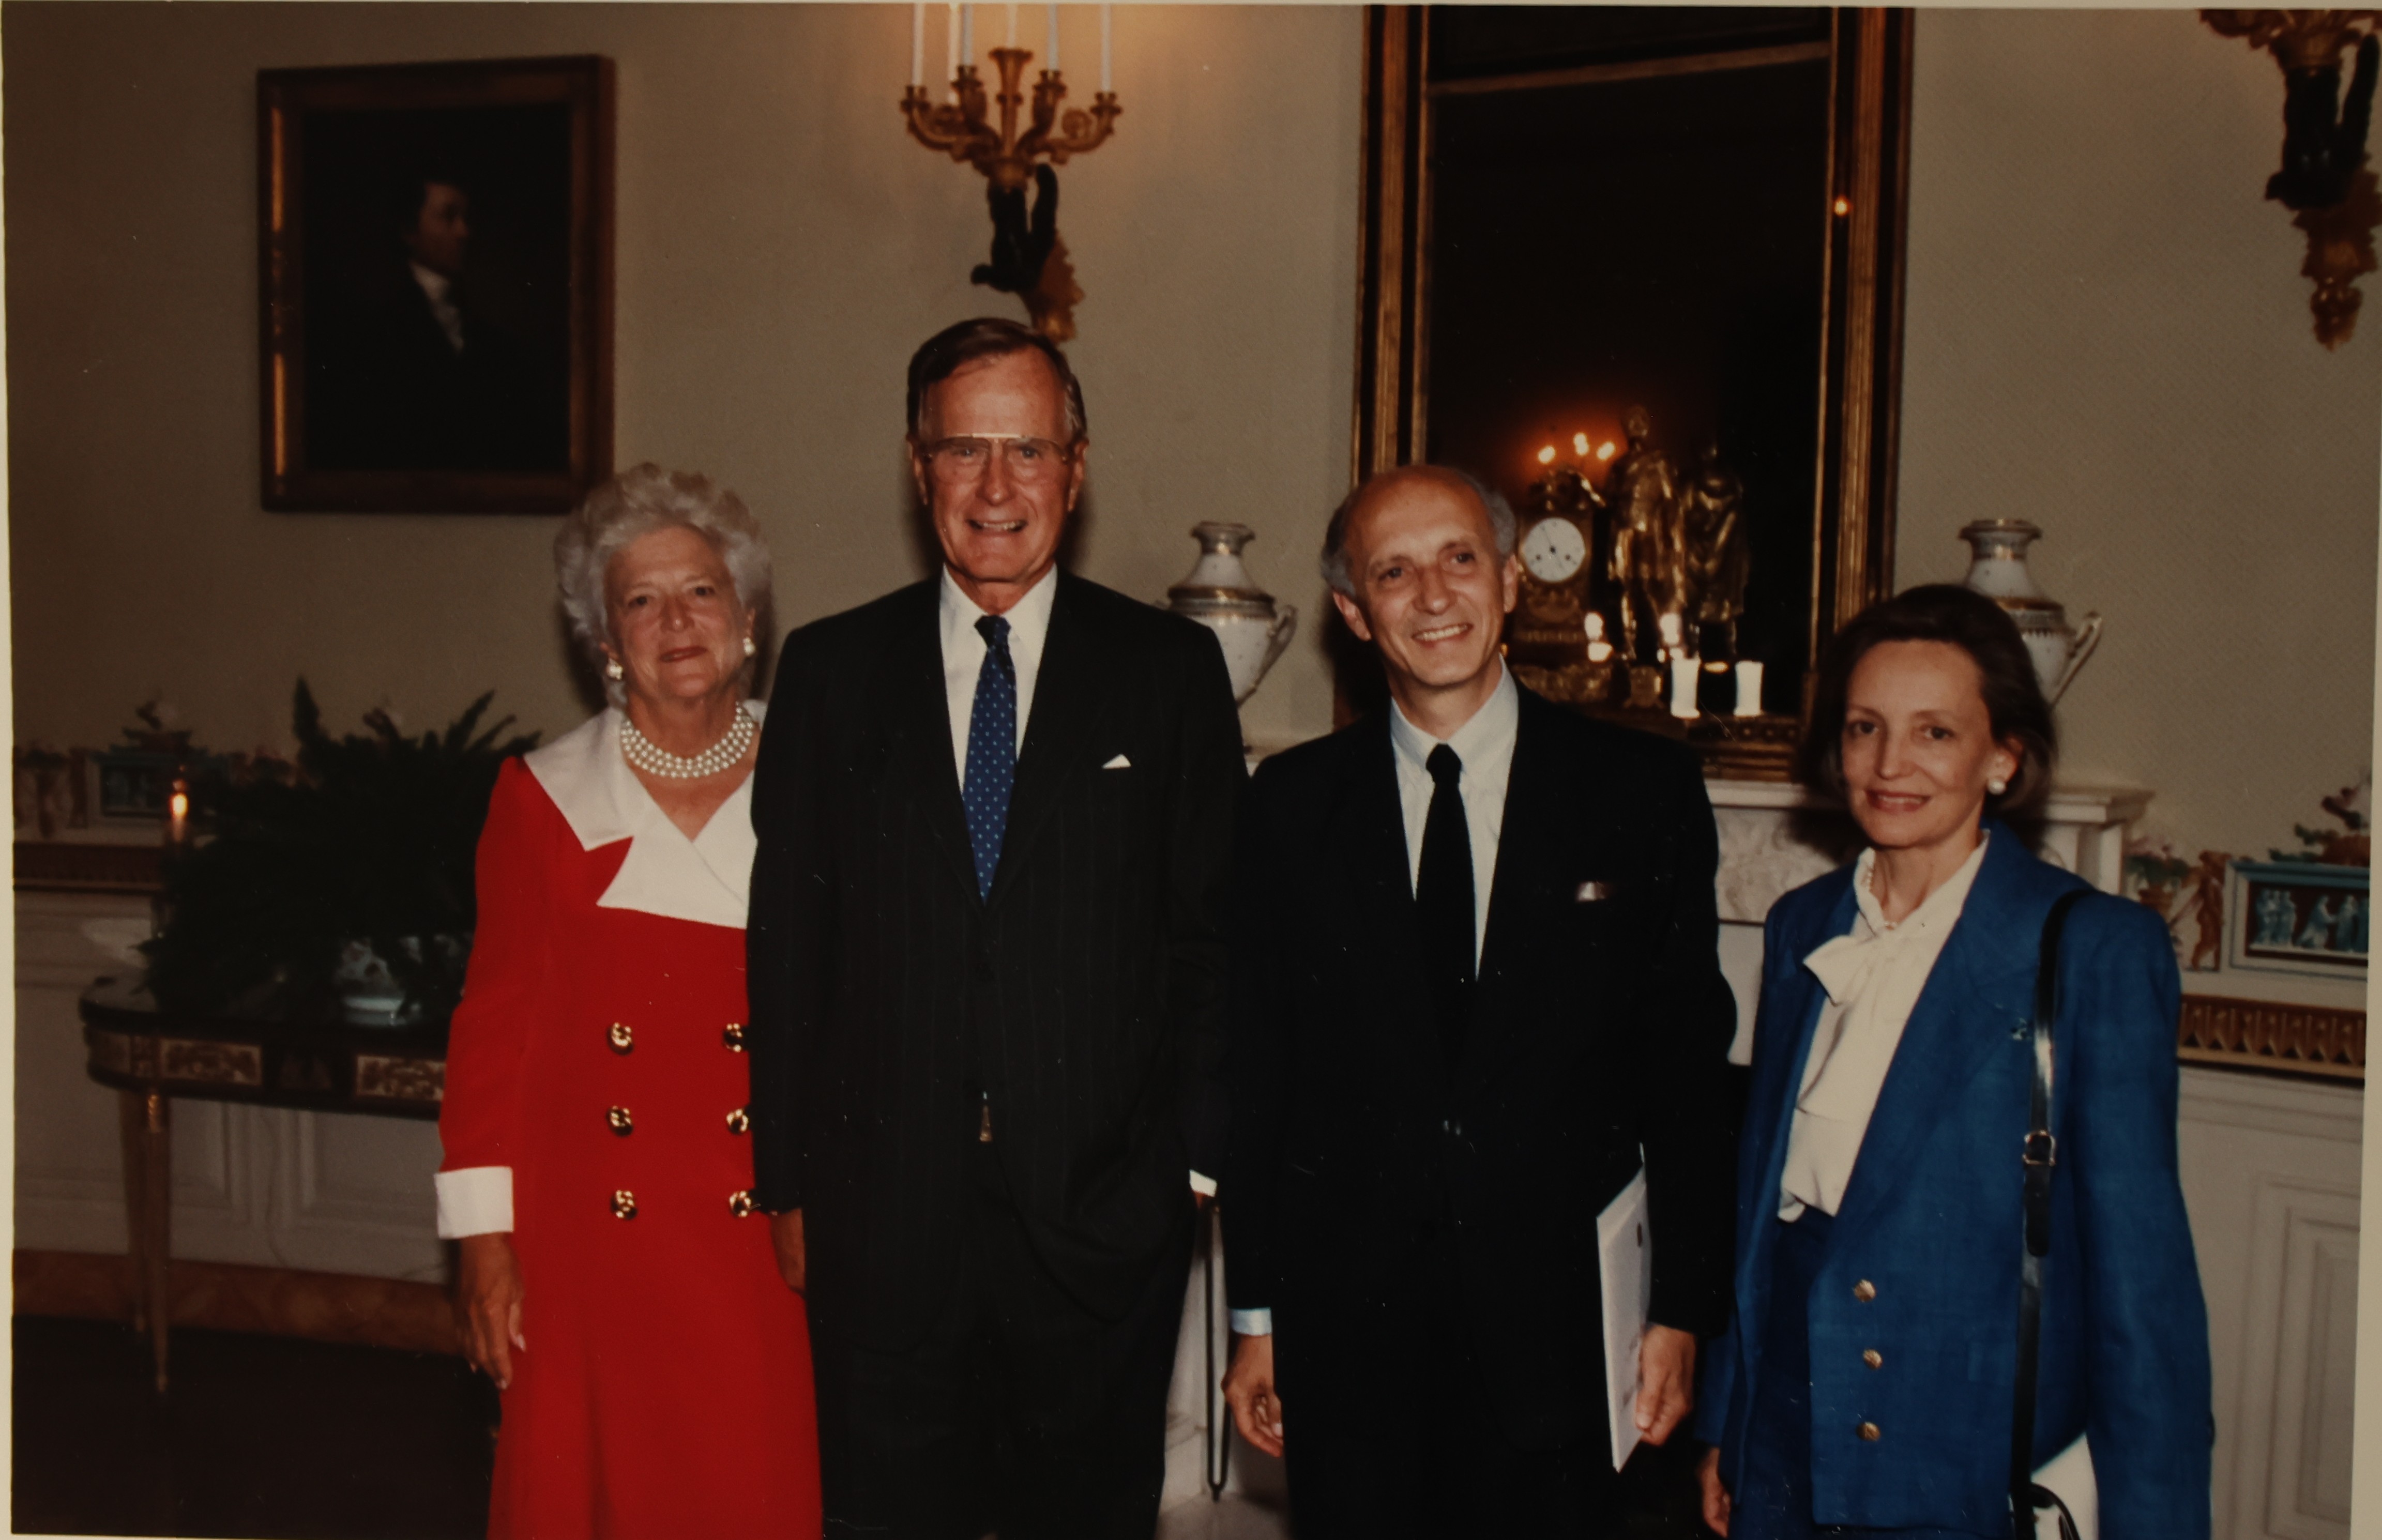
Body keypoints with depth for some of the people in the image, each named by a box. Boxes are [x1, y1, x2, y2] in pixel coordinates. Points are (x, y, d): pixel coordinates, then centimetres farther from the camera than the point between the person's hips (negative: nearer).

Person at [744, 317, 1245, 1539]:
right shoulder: (830, 669, 5)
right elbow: (786, 943, 5)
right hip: (880, 1218, 1)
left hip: (1101, 1215, 0)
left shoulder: (1171, 670, 2)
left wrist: (1199, 1151, -4)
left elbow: (1213, 934, 2)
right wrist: (784, 1178, 3)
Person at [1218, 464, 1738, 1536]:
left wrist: (1683, 1310, 0)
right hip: (1345, 1319, 1)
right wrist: (1254, 1316, 4)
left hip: (1559, 1327, -1)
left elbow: (1690, 1064, 1)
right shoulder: (1293, 803, 3)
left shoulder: (1642, 788, -1)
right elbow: (1257, 1072, 4)